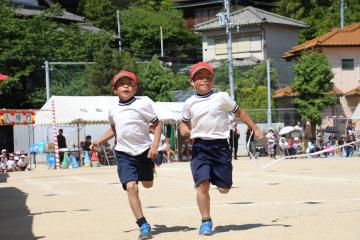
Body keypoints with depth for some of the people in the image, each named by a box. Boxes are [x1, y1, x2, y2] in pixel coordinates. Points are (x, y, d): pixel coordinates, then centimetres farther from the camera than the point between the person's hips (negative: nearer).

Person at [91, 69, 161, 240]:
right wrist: (99, 141, 11)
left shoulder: (142, 104, -10)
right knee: (131, 187, -17)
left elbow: (157, 124, -7)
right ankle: (143, 226, -15)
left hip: (144, 150, -1)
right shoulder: (113, 110, 4)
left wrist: (155, 146, -17)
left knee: (147, 184, 19)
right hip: (124, 154, 1)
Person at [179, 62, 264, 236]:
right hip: (200, 147, 0)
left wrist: (255, 129, 9)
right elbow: (184, 122, 20)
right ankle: (206, 221, -5)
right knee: (202, 184, -16)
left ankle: (217, 178, 39)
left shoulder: (221, 97, 1)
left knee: (224, 188, 2)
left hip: (220, 145, 0)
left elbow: (239, 112, 10)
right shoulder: (190, 103, 6)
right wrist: (183, 129, -4)